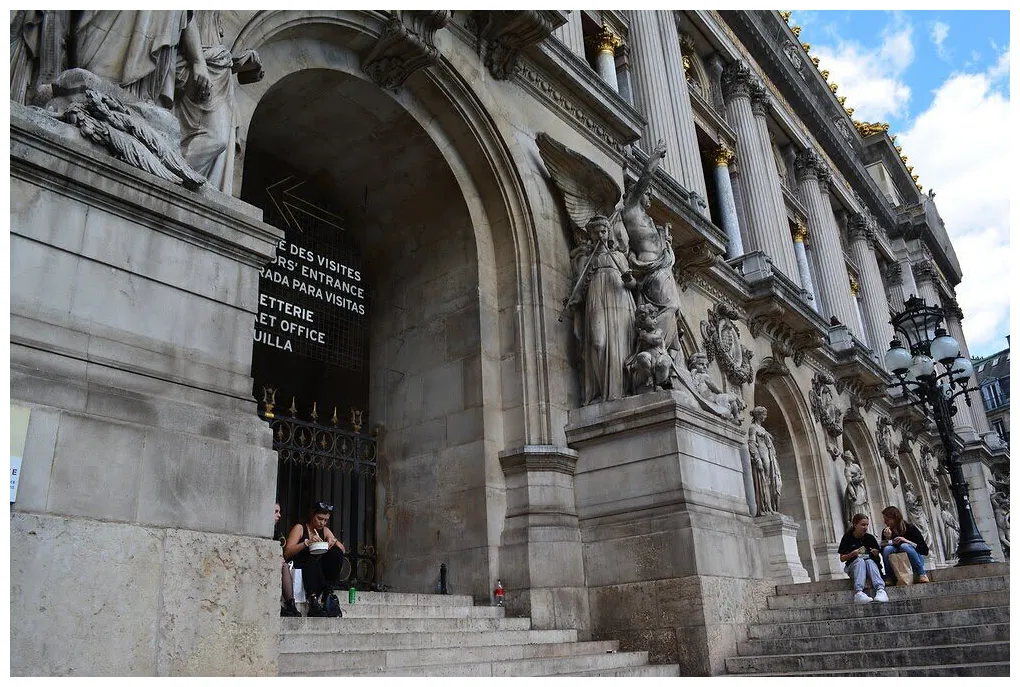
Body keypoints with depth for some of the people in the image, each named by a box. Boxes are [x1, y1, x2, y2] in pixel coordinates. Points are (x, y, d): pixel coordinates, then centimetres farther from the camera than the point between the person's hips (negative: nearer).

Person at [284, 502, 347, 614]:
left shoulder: (325, 531, 13)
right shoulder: (300, 528, -2)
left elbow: (342, 550, 7)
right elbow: (287, 553, -14)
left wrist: (334, 541, -14)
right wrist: (307, 543, -25)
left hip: (319, 569, 5)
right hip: (299, 566, -5)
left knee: (337, 552, -17)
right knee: (312, 561, -35)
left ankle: (327, 592, -17)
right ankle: (313, 597, -38)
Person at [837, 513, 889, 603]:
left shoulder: (870, 537, 7)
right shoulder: (847, 537, 0)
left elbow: (878, 557, 10)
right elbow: (842, 559, -1)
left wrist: (876, 553, -13)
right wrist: (852, 554, -19)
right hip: (853, 565, -2)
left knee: (869, 561, -32)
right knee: (860, 560, -35)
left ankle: (881, 590, -53)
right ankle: (858, 593, -55)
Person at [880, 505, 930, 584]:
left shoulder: (910, 528, -7)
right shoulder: (886, 532, 1)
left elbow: (925, 550, -11)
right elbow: (883, 553, -4)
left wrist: (906, 541, -22)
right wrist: (887, 538, -17)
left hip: (914, 563, -2)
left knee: (904, 546, -30)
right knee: (887, 549, -26)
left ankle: (922, 574, -18)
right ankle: (890, 578, -17)